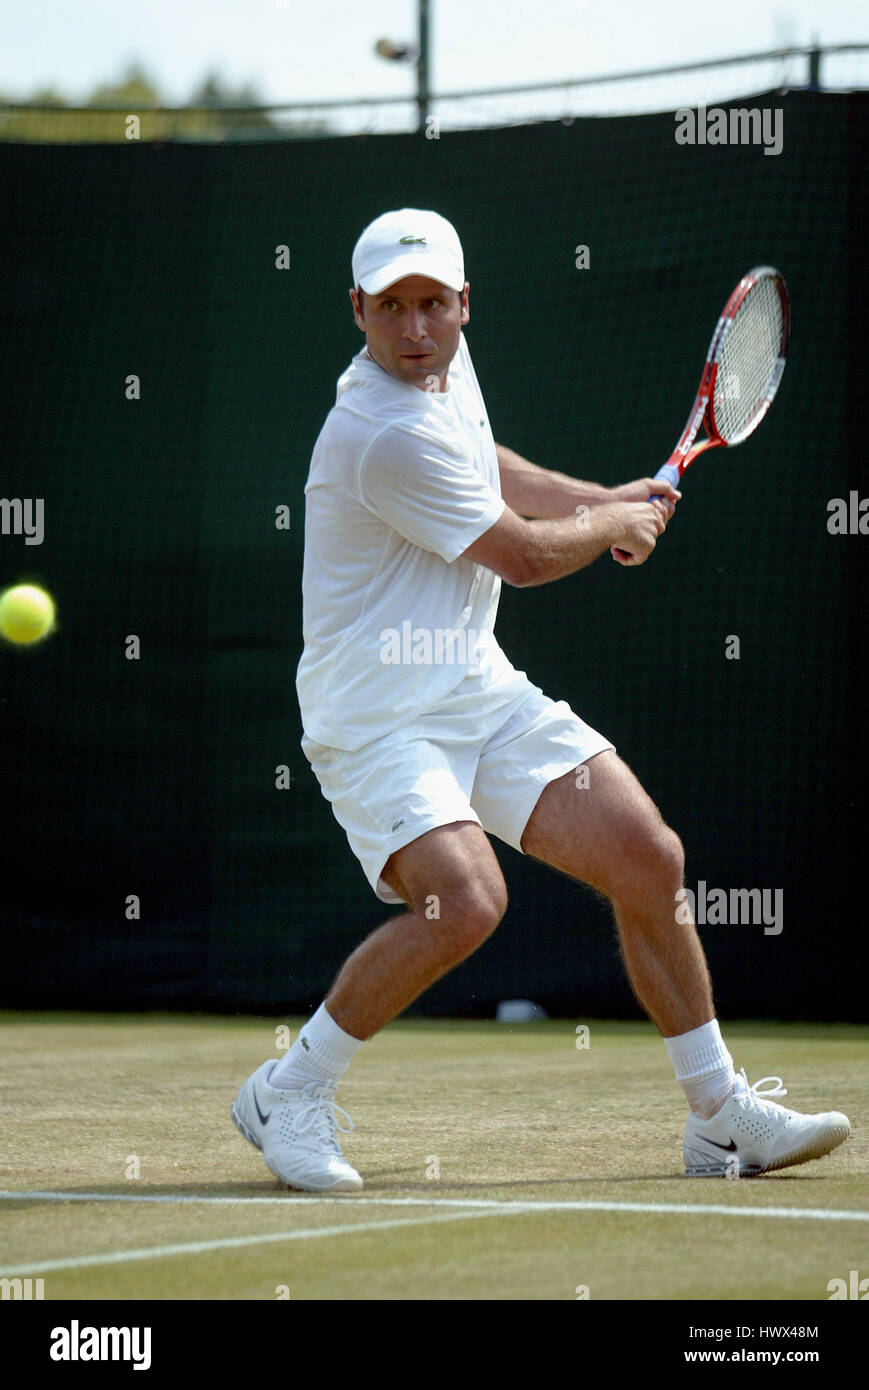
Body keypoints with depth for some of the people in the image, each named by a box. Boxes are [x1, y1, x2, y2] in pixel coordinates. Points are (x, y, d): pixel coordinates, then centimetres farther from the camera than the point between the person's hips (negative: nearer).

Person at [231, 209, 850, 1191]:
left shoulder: (448, 364, 6)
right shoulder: (388, 437, -24)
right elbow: (523, 557, -13)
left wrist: (605, 500, 21)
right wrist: (612, 526, 5)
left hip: (486, 695, 9)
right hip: (378, 720, -9)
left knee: (648, 860, 0)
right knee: (465, 901, -29)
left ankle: (721, 1115, 13)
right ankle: (289, 1091, -8)